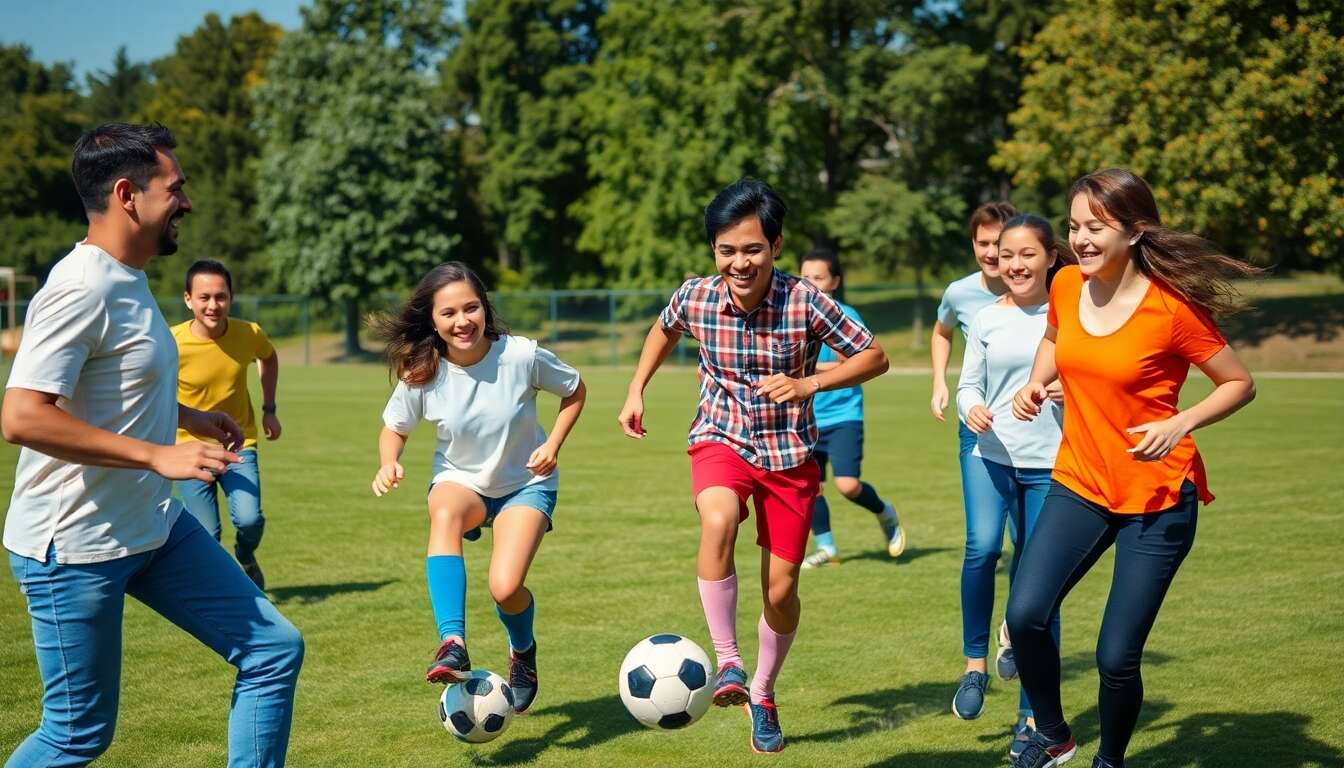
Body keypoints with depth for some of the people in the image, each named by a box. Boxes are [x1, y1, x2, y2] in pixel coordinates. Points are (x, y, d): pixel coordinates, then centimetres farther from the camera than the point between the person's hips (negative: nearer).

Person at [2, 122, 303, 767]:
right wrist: (157, 455, -28)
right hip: (74, 548, -9)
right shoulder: (82, 289, -21)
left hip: (156, 528, 9)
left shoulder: (126, 279, 10)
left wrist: (188, 415, 18)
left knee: (274, 650, 5)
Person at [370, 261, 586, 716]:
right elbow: (394, 429, 0)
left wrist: (553, 444, -15)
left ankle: (523, 651, 17)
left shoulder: (522, 356, -21)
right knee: (445, 513, -38)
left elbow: (575, 392, -2)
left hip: (526, 485, -1)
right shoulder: (421, 373, -17)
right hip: (460, 481, 1)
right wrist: (388, 465, -21)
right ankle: (453, 645, -44)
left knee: (505, 588, -21)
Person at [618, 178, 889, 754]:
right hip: (722, 440, 0)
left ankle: (762, 694, 32)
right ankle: (726, 663, -20)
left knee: (781, 591, 4)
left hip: (790, 452, 0)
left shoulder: (805, 302, -20)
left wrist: (808, 384, -23)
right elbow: (664, 330, 14)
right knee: (718, 522, -34)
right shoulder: (696, 297, -12)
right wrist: (636, 390, 8)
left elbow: (874, 357, -10)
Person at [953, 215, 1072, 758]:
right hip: (991, 456, 1)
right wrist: (971, 409, -11)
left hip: (1050, 465, -1)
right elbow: (968, 385, 11)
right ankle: (975, 664, -1)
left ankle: (1033, 714, 12)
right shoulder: (987, 320, 7)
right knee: (981, 549, -24)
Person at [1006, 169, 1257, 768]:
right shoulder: (1066, 286, -2)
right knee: (1025, 615, -16)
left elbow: (1240, 384, -5)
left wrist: (1179, 424, -22)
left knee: (1117, 657, -4)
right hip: (1079, 486, 4)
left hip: (1157, 497, -4)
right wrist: (1036, 382, 2)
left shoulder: (1170, 308, -16)